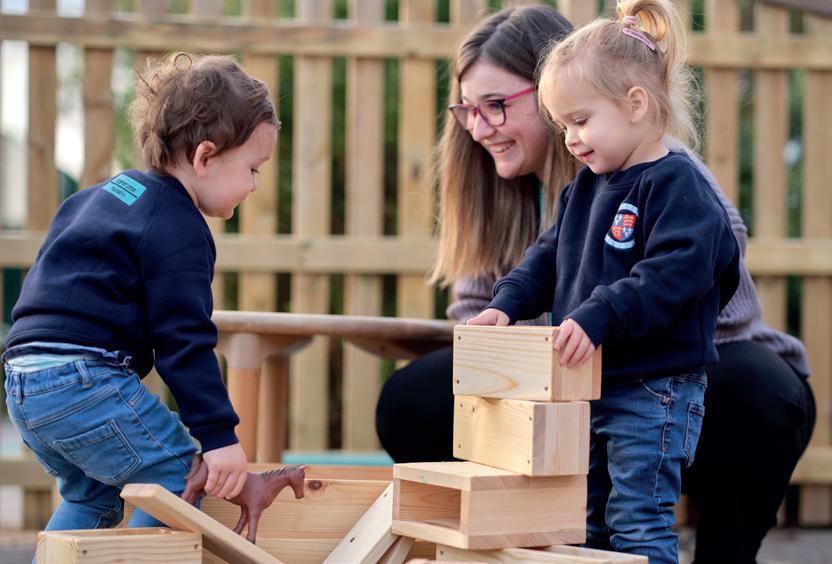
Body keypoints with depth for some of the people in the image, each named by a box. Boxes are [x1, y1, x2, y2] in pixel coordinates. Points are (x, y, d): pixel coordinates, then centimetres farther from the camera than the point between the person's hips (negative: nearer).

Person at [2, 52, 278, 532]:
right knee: (179, 477, -5)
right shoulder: (179, 231, -9)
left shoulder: (115, 189, 21)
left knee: (91, 495, 24)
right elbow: (184, 340, -15)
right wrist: (220, 435, -16)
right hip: (85, 381, -10)